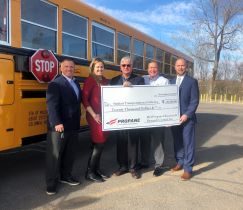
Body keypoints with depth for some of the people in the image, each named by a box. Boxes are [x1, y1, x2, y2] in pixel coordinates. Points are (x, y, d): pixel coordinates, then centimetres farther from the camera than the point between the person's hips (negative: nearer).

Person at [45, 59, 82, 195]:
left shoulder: (76, 83, 16)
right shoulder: (55, 84, -9)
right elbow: (52, 105, -19)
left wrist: (78, 119, 12)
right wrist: (56, 123, -30)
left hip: (73, 125, 7)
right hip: (59, 126, -7)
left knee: (70, 153, 16)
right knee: (55, 154, 1)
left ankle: (66, 176, 32)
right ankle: (52, 182, 13)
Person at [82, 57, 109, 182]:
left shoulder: (105, 81, 12)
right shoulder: (90, 80, -8)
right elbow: (84, 99, -15)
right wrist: (94, 115, -18)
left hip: (105, 115, 7)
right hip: (94, 116, -7)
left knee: (99, 143, 11)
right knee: (99, 143, -4)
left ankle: (96, 170, 23)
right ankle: (90, 172, 9)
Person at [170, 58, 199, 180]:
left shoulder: (192, 81, -1)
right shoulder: (171, 82, 13)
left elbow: (195, 101, -7)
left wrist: (187, 115, -17)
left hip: (187, 118, -4)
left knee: (188, 143, -1)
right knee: (177, 142, 12)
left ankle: (188, 169, 7)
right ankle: (180, 162, 28)